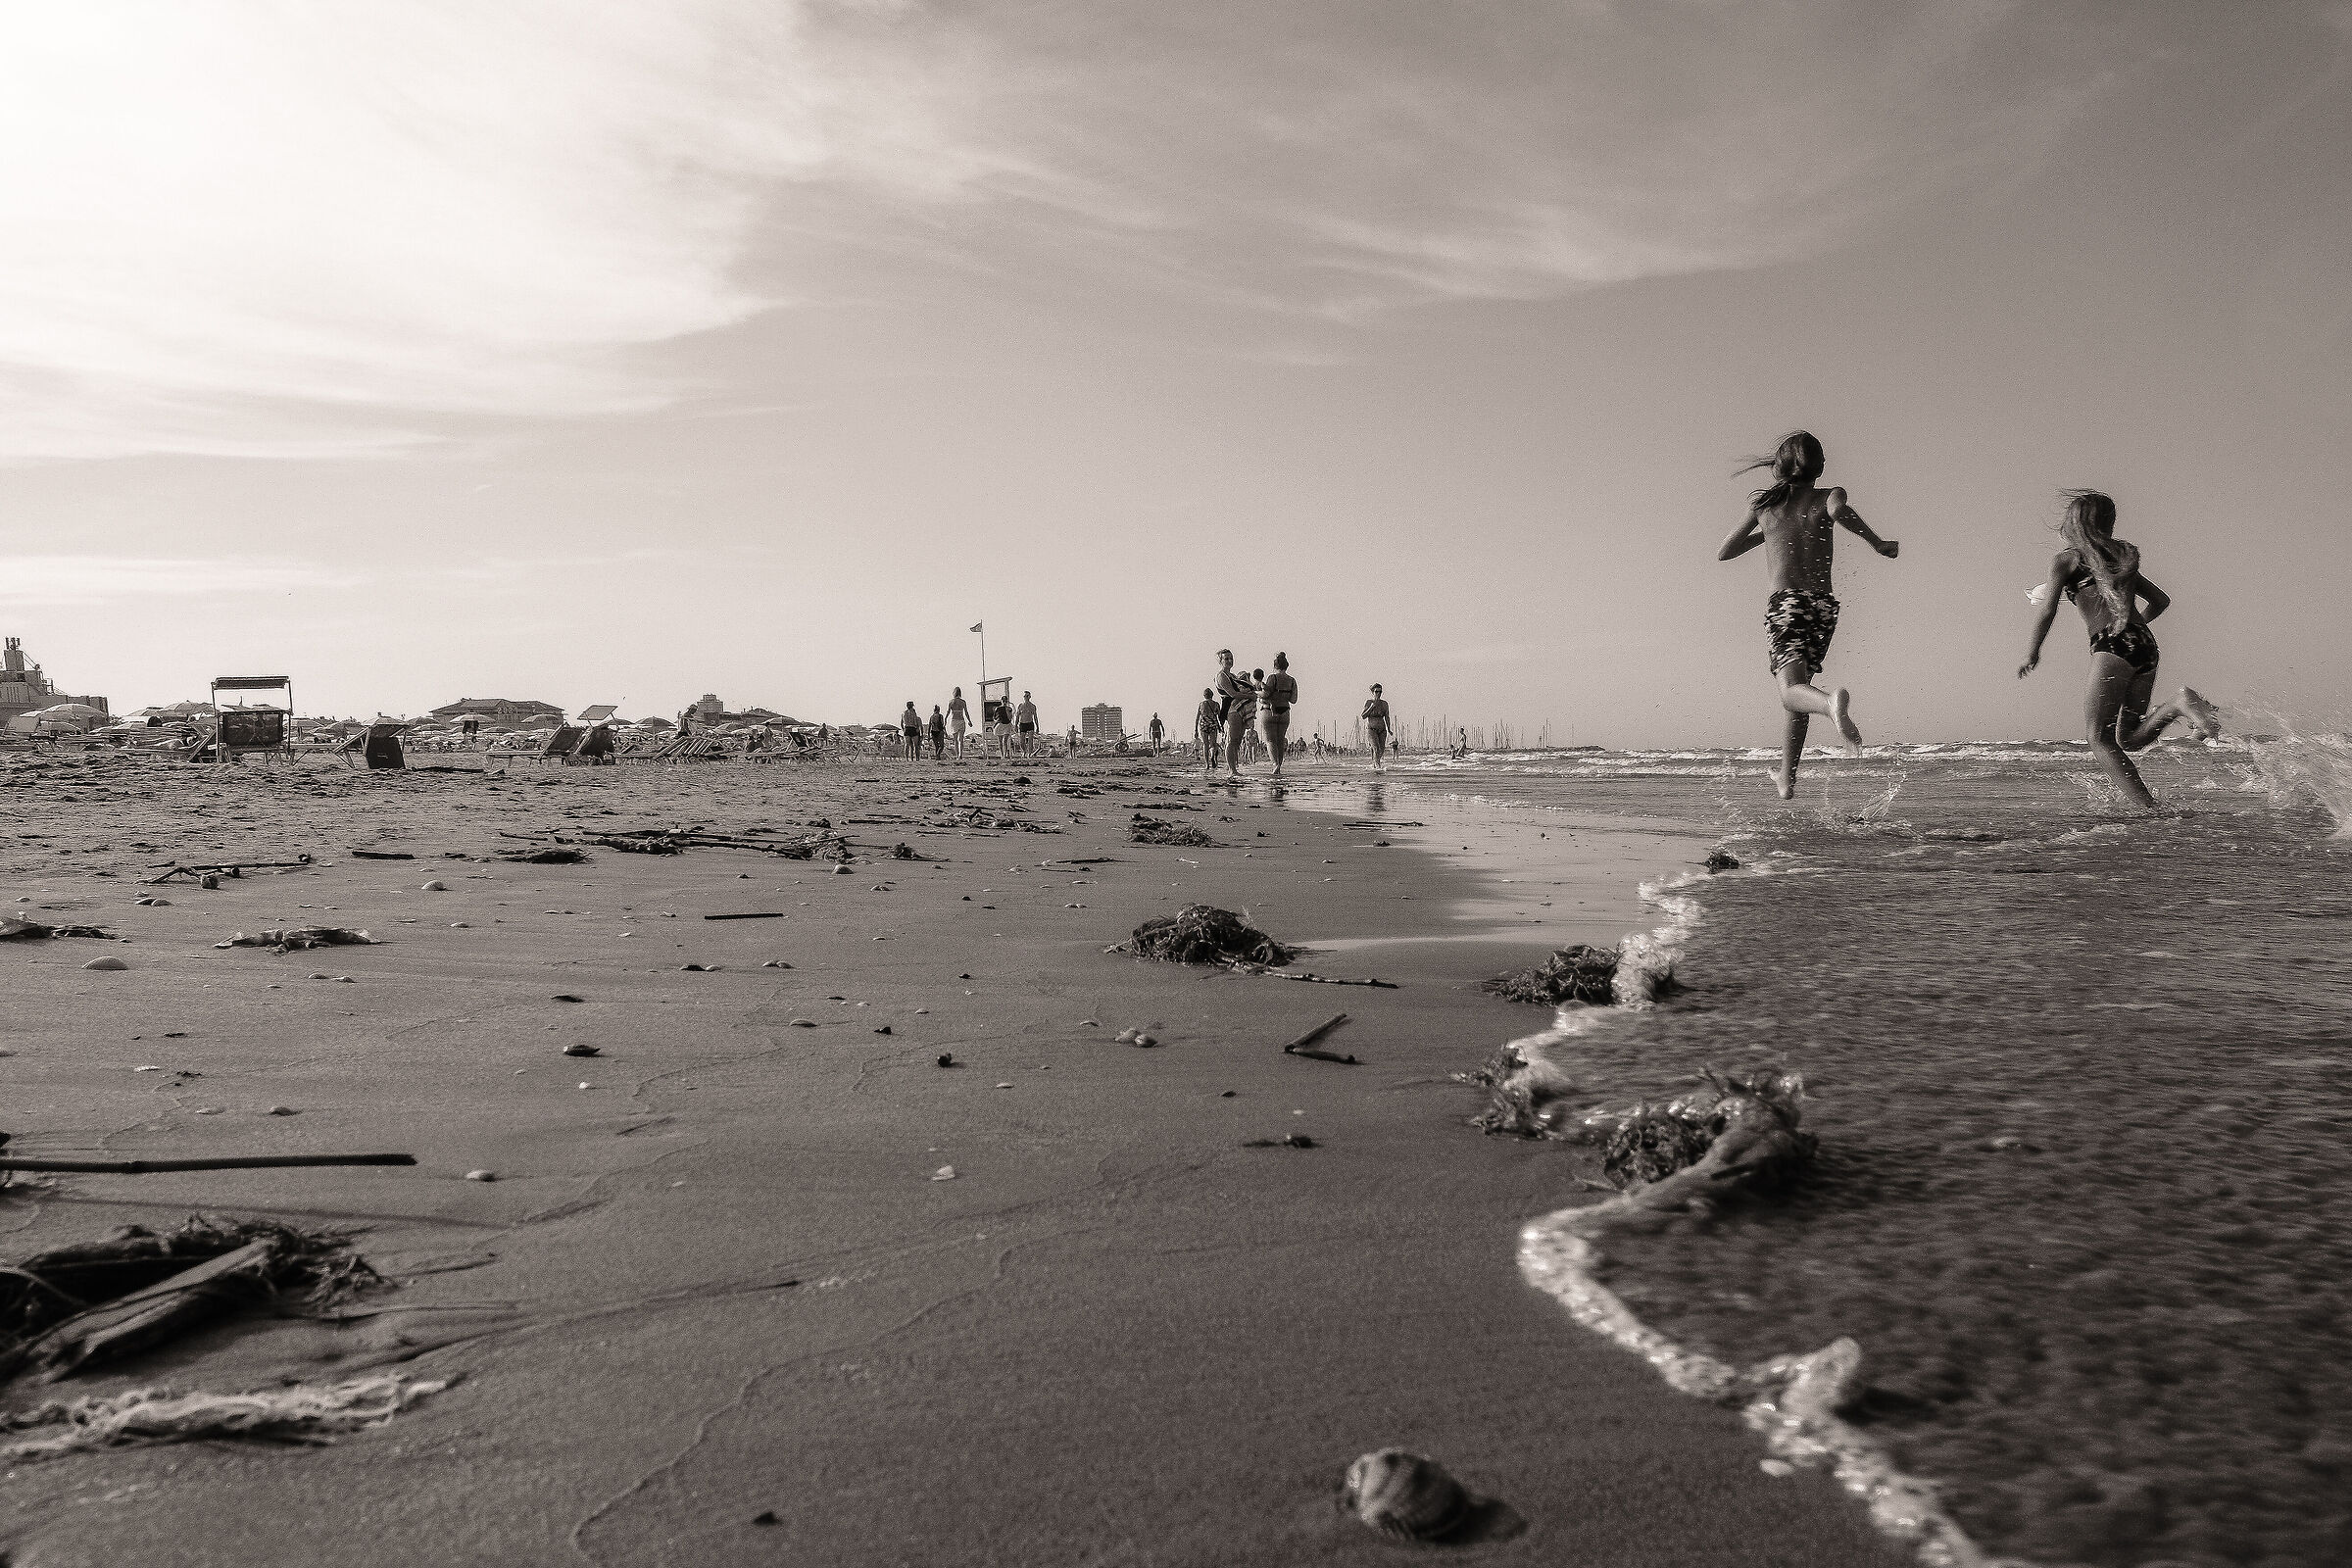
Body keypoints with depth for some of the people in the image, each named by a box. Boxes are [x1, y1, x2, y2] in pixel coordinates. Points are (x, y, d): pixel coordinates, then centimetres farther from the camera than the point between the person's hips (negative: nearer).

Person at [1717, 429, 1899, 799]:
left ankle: (1831, 701, -54)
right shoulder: (1828, 496, 7)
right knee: (1799, 685, 18)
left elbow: (1722, 553, 20)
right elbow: (1838, 510, -19)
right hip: (1824, 603, 2)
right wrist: (1878, 543, -7)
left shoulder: (1762, 502, 11)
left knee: (1792, 690, -17)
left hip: (1784, 602, -2)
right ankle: (1786, 779, 26)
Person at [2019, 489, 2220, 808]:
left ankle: (2149, 809, -20)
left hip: (2113, 646, -7)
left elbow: (2047, 611, -3)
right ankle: (2177, 706, -15)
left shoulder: (2065, 559, 5)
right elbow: (2161, 600, 29)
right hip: (2146, 644, 7)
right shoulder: (2121, 558, 24)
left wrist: (2032, 653, 10)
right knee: (2129, 739, 10)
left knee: (2101, 739, -5)